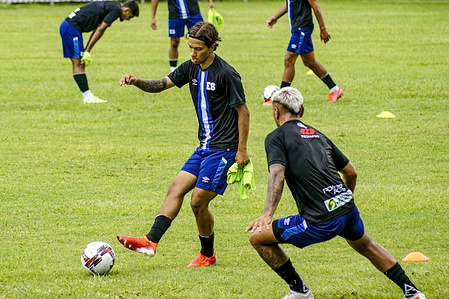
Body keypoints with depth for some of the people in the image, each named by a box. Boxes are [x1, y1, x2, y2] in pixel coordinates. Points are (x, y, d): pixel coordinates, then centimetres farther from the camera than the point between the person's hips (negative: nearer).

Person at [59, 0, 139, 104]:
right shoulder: (116, 10, -10)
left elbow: (98, 30, 18)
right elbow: (100, 30, -12)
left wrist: (86, 51, 13)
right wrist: (87, 52, -10)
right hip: (72, 27, -10)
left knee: (78, 63, 8)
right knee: (78, 62, -8)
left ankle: (88, 96, 9)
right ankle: (87, 97, -8)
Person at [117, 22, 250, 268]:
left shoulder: (226, 74, -17)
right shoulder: (191, 68, 6)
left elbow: (243, 111, -12)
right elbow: (161, 85, 9)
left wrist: (242, 150, -13)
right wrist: (136, 82, -12)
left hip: (223, 149, -8)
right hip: (205, 147, 8)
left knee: (198, 202, -8)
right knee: (176, 188, -2)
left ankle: (208, 255, 11)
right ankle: (151, 242, -9)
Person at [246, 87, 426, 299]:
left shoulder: (276, 137, 2)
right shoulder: (317, 135, 22)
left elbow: (278, 174, -16)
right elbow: (351, 172, 26)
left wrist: (267, 215, -27)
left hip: (321, 222, -7)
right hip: (348, 206, 7)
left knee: (258, 238, 7)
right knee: (365, 246, 35)